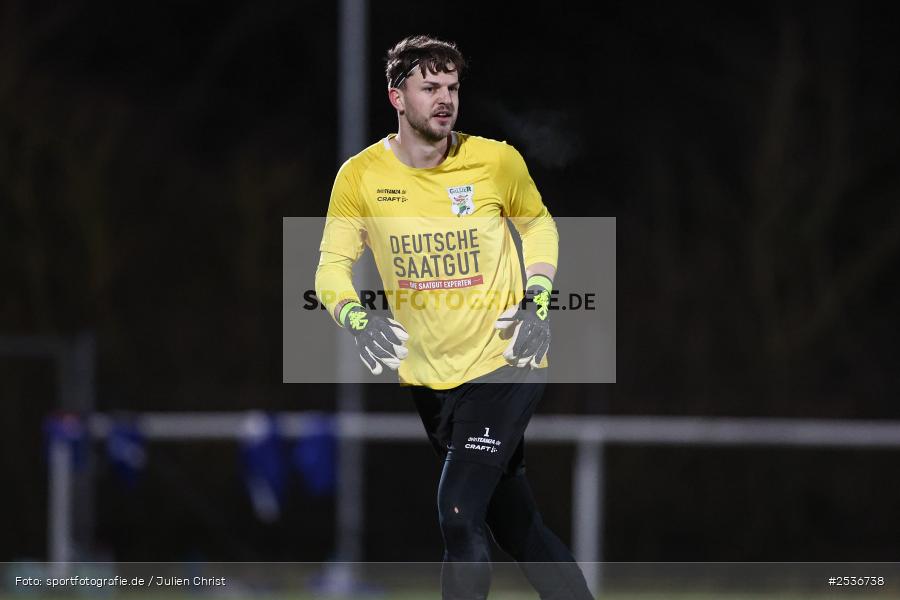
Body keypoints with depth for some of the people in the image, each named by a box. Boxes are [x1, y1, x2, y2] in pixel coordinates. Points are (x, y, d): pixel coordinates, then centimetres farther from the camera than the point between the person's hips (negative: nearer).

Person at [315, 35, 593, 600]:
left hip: (504, 363, -3)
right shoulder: (361, 177, -6)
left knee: (460, 513, -19)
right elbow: (333, 265, 0)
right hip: (427, 377, 3)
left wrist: (538, 303, -3)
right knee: (514, 524, 11)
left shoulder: (497, 161, -8)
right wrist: (359, 319, -20)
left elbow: (538, 224, 10)